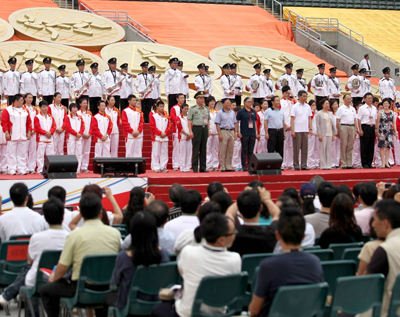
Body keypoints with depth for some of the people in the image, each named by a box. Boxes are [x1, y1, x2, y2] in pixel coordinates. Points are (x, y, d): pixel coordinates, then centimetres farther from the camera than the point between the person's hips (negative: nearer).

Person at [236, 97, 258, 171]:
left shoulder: (253, 112, 12)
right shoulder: (241, 111, -2)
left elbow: (255, 122, 17)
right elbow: (237, 122, -3)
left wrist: (256, 132, 11)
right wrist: (238, 132, -9)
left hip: (252, 134, 4)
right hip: (244, 134, -4)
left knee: (251, 151, 6)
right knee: (244, 150, -1)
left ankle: (250, 165, 11)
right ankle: (244, 166, 2)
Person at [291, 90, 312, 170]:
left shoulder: (308, 107, 12)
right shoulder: (295, 107, -2)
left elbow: (309, 119, 15)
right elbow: (292, 119, -5)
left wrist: (310, 128, 5)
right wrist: (292, 131, -11)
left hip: (305, 130, 4)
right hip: (297, 130, -4)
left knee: (305, 148, 4)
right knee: (296, 148, -1)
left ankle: (304, 165, 8)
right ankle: (296, 165, 4)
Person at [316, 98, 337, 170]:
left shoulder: (330, 114, 13)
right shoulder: (319, 114, -1)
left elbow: (333, 124, 15)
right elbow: (318, 124, -4)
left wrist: (334, 134, 9)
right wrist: (319, 134, -11)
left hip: (330, 134, 5)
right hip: (323, 134, -5)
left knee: (329, 149, 3)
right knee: (323, 149, -5)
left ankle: (328, 165, 7)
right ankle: (323, 165, -2)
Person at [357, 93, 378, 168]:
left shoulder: (374, 108, 13)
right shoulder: (362, 108, -2)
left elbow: (376, 119, 17)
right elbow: (359, 119, -6)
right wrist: (360, 130, -12)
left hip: (372, 127, 5)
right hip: (365, 127, -5)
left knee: (371, 146, 6)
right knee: (364, 146, -2)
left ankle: (369, 163, 12)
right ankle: (364, 163, 2)